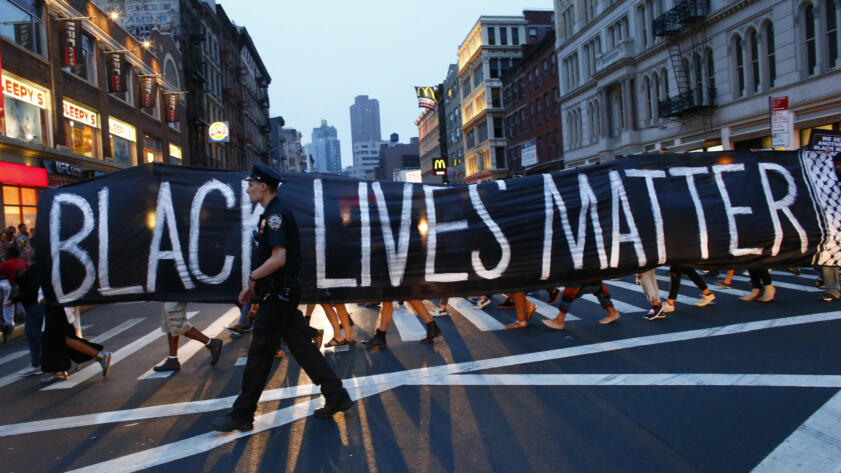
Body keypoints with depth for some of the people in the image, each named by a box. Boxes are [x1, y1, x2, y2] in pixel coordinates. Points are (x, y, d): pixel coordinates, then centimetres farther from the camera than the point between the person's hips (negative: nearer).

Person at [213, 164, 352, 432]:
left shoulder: (275, 215, -15)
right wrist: (253, 285, 16)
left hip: (277, 297, -10)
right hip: (283, 294, 10)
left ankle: (242, 415, 10)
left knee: (260, 355, -1)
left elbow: (278, 259, -24)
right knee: (302, 347, 11)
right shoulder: (272, 215, 17)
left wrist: (252, 277, -10)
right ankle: (337, 397, 16)